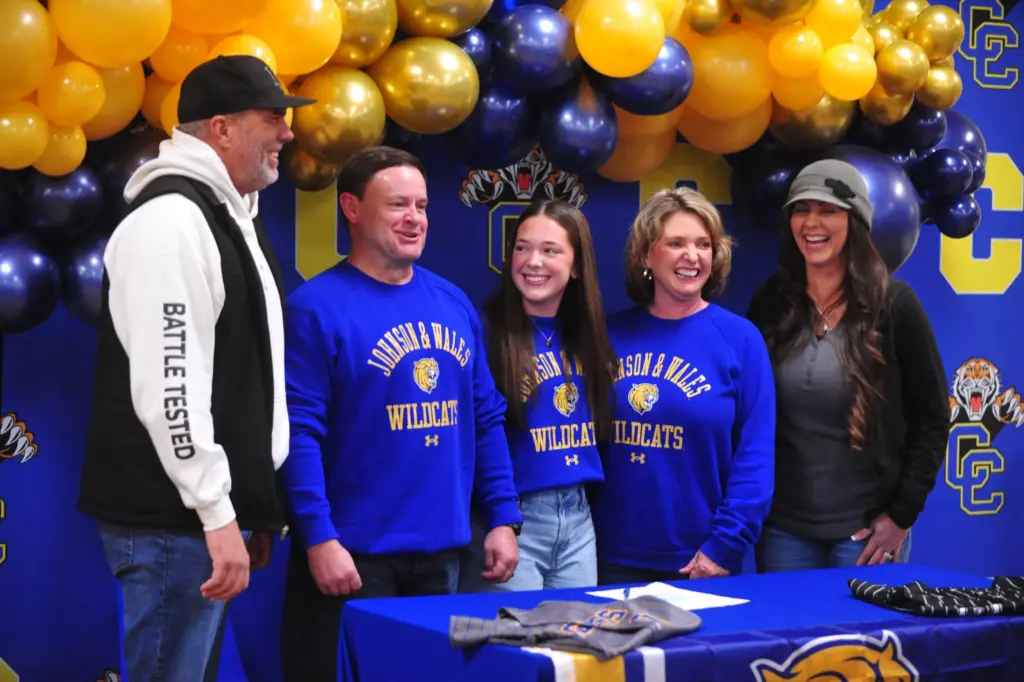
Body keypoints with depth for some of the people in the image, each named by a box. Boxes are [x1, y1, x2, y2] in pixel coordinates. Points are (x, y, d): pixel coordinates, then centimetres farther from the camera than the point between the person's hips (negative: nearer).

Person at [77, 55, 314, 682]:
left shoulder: (232, 217, 17)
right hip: (173, 520, -10)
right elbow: (168, 384, -22)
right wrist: (217, 512, -22)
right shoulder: (171, 219, -15)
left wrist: (254, 508, 22)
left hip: (207, 513, 10)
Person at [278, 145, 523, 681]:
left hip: (443, 550, 6)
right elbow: (299, 431, -14)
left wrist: (503, 517, 7)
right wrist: (318, 537, -19)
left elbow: (487, 418, 13)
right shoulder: (317, 307, -9)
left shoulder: (454, 304, 9)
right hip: (354, 554, -6)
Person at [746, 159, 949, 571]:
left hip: (865, 528, -2)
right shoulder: (770, 302, 2)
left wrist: (902, 514, -8)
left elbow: (932, 419, -4)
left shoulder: (893, 304, -6)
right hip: (783, 526, 3)